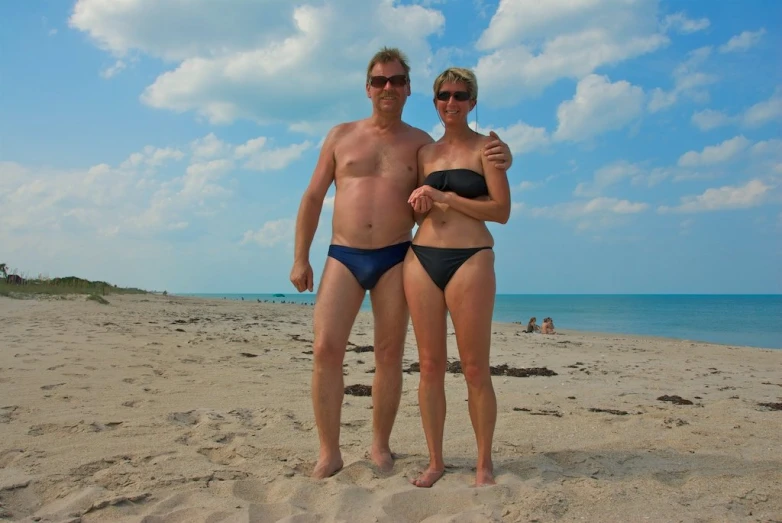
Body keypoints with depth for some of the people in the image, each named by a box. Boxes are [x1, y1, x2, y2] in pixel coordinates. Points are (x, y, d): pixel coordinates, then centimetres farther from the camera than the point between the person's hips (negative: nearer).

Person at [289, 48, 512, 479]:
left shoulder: (420, 143, 9)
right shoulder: (341, 135, 9)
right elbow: (312, 198, 9)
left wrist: (495, 163, -11)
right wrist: (300, 258, 3)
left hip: (395, 259, 0)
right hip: (343, 256, 0)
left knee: (389, 354, 4)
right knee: (325, 350, -10)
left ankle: (380, 446, 19)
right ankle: (329, 451, 1)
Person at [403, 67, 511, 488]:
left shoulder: (485, 147, 4)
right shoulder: (425, 152, 17)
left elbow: (502, 210, -5)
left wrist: (445, 197, -10)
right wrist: (419, 206, 1)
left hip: (470, 259, -4)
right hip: (421, 258, 4)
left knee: (475, 368, -2)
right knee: (430, 365, 4)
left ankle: (484, 463, 11)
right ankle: (435, 461, 14)